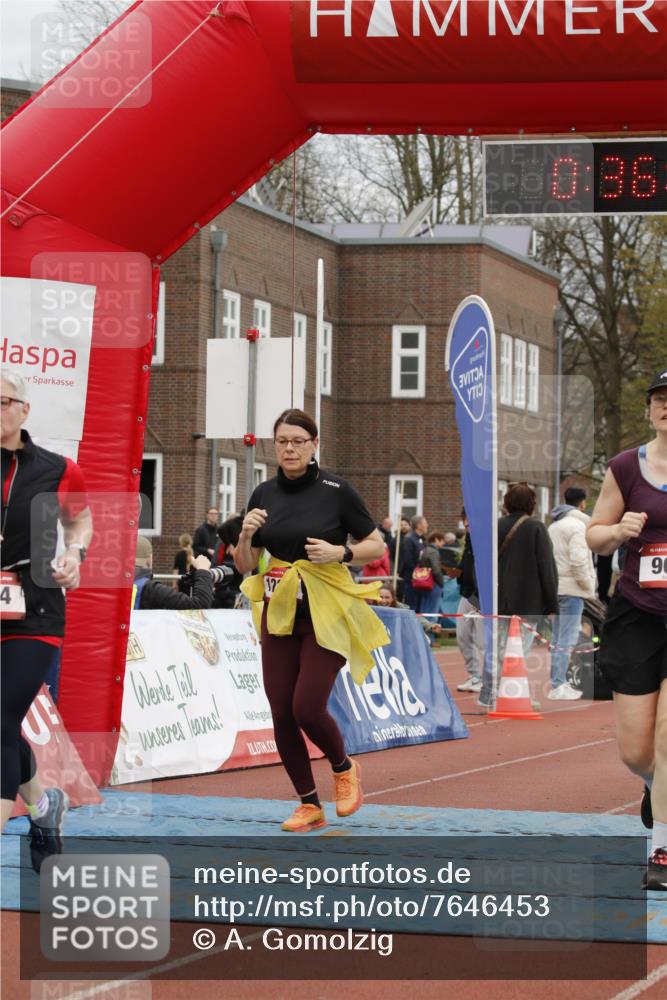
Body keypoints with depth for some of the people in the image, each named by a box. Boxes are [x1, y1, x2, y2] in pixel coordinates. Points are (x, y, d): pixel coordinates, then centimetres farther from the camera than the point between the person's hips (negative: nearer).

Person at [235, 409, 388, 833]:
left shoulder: (336, 490, -8)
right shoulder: (264, 495, 5)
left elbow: (378, 545, 0)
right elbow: (244, 565, 9)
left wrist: (340, 552, -17)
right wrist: (246, 534, -11)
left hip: (326, 615, -5)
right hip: (280, 613, 5)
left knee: (307, 709, -13)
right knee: (281, 715, 1)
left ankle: (344, 769, 19)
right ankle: (310, 805, 17)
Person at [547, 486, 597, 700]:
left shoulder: (553, 526, 17)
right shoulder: (577, 525, -11)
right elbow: (578, 559, -19)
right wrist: (588, 585, -10)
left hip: (556, 586, 9)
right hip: (572, 588, -9)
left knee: (558, 639, 14)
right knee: (567, 640, -8)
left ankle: (557, 683, 17)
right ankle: (558, 686, -10)